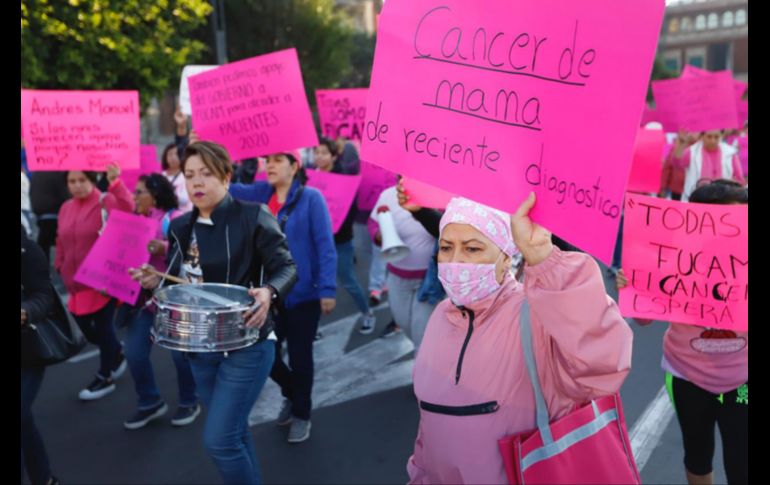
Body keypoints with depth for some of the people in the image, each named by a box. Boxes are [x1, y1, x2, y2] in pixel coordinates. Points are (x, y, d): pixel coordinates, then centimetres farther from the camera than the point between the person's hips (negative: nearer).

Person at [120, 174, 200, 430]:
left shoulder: (176, 219, -12)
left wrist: (164, 248, -32)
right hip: (144, 298, 7)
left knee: (180, 352, 1)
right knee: (134, 353, 4)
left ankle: (188, 402, 21)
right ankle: (150, 402, 23)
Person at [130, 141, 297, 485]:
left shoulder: (253, 217, -13)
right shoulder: (181, 227, 6)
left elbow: (287, 267, -12)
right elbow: (178, 280, 14)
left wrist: (268, 292, -32)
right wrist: (156, 281, -7)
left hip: (246, 345, -6)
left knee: (218, 439, -7)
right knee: (233, 433, 20)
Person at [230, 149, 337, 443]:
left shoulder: (311, 198, -9)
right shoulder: (260, 194, 5)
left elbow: (325, 245, -13)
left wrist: (327, 288, -18)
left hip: (303, 293, -4)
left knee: (299, 356, 8)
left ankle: (301, 414, 32)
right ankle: (292, 395, 42)